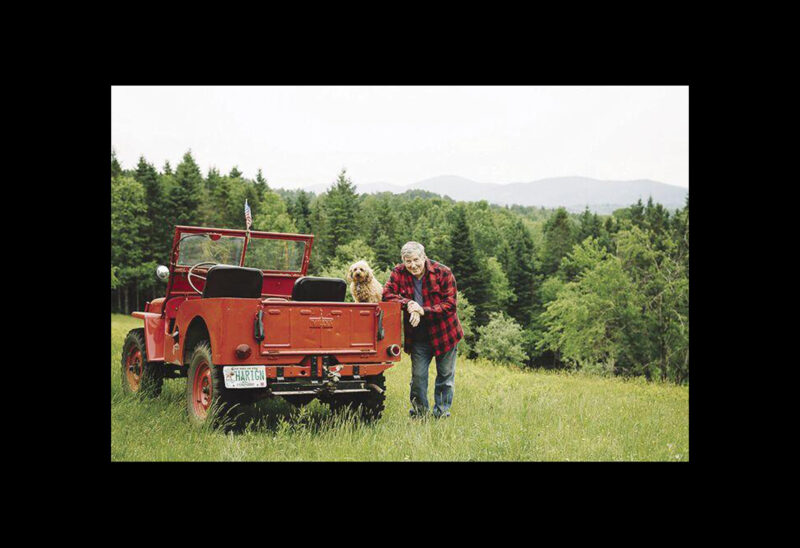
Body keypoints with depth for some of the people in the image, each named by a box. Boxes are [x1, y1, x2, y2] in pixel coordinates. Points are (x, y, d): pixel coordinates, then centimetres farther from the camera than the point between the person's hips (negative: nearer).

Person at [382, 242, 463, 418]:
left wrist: (423, 311, -26)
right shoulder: (399, 273, -5)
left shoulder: (443, 273, -14)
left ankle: (442, 412, 27)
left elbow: (450, 304, -16)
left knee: (445, 375, 11)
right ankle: (419, 411, 25)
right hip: (418, 337, 1)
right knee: (418, 376, 6)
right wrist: (408, 304, -27)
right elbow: (387, 294, -12)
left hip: (444, 333, -1)